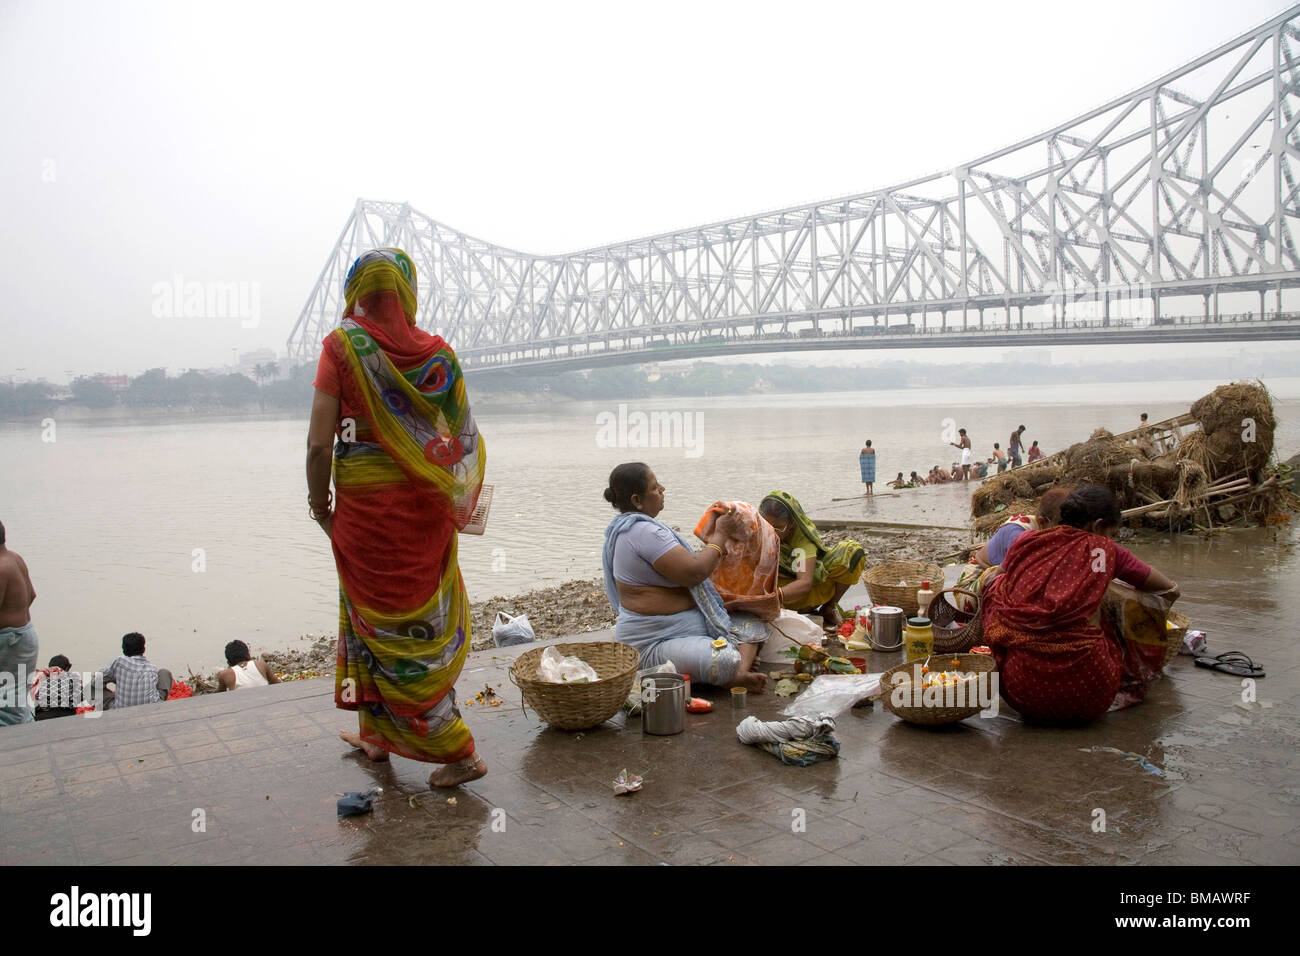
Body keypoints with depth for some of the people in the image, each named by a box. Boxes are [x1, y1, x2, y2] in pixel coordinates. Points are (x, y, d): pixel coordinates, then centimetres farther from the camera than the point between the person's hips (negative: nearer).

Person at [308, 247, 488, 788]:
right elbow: (465, 440, 3)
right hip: (426, 509, 4)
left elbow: (319, 442, -13)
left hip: (365, 509, -4)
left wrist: (318, 498, 2)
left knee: (385, 625, 5)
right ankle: (377, 736, 33)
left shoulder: (342, 346, -9)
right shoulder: (437, 353, 1)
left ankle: (457, 749, 5)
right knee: (427, 621, 17)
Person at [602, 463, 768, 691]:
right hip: (653, 645, -12)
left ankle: (740, 673, -17)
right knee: (726, 662, -38)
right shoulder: (643, 532, -21)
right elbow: (694, 573, -23)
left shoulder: (631, 527, 15)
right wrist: (720, 535, -9)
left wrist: (706, 540, 15)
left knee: (754, 626, 8)